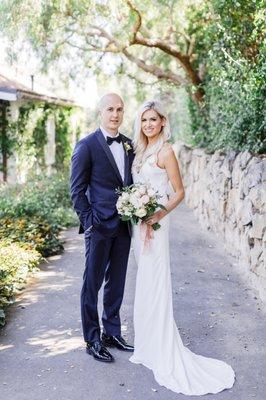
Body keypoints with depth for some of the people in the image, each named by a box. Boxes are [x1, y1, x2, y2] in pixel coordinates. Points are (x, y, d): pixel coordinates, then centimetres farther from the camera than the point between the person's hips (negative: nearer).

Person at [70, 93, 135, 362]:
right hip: (99, 227, -6)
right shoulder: (87, 145, -7)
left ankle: (112, 333, 30)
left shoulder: (129, 145, 10)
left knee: (116, 282, 15)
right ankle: (92, 340, 19)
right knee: (92, 284, 6)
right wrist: (89, 221, -12)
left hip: (124, 226, 6)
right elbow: (77, 190, -8)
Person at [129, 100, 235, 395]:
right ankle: (149, 345, 27)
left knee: (155, 285, -4)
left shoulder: (165, 151, -9)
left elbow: (179, 192, -9)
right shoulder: (141, 150, 13)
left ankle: (165, 355, 7)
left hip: (154, 224, -8)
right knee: (144, 285, 14)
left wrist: (158, 215, -21)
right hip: (137, 223, 8)